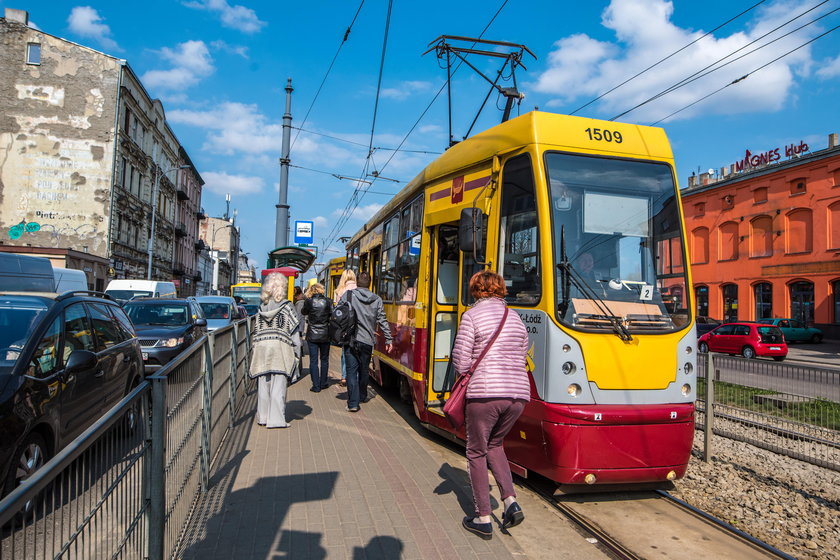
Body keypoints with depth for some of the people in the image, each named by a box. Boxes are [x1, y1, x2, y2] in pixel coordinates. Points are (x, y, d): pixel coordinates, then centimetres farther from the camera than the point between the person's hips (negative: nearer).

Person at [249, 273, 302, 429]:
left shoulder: (262, 307, 8)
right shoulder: (286, 306, -3)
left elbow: (255, 331, 10)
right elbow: (294, 331, -4)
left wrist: (254, 349, 17)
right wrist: (296, 352, 1)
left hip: (261, 347, 4)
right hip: (280, 348, -4)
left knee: (263, 384, 11)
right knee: (279, 385, -1)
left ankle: (263, 417, 20)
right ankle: (276, 419, -1)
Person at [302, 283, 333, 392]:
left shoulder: (309, 301, -7)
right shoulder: (328, 301, -6)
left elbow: (303, 312, 9)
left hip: (312, 335, -1)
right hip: (325, 335, 1)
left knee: (313, 361, 4)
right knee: (324, 360, 15)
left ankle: (316, 386, 2)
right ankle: (323, 383, 22)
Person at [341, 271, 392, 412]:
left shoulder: (348, 295, -4)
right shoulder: (377, 300, 2)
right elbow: (382, 321, 3)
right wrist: (388, 339, 9)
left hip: (350, 339, -2)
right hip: (367, 341, 2)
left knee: (351, 371, 1)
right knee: (363, 370, 17)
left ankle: (353, 403, -4)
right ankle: (362, 397, 33)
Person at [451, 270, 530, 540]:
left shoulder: (472, 315, -3)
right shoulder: (515, 317, 14)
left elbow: (461, 363, -6)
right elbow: (521, 358, 17)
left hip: (486, 392, -6)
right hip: (518, 392, 6)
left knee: (477, 452, 11)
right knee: (494, 444, 26)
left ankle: (483, 519, 15)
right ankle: (511, 501, 14)